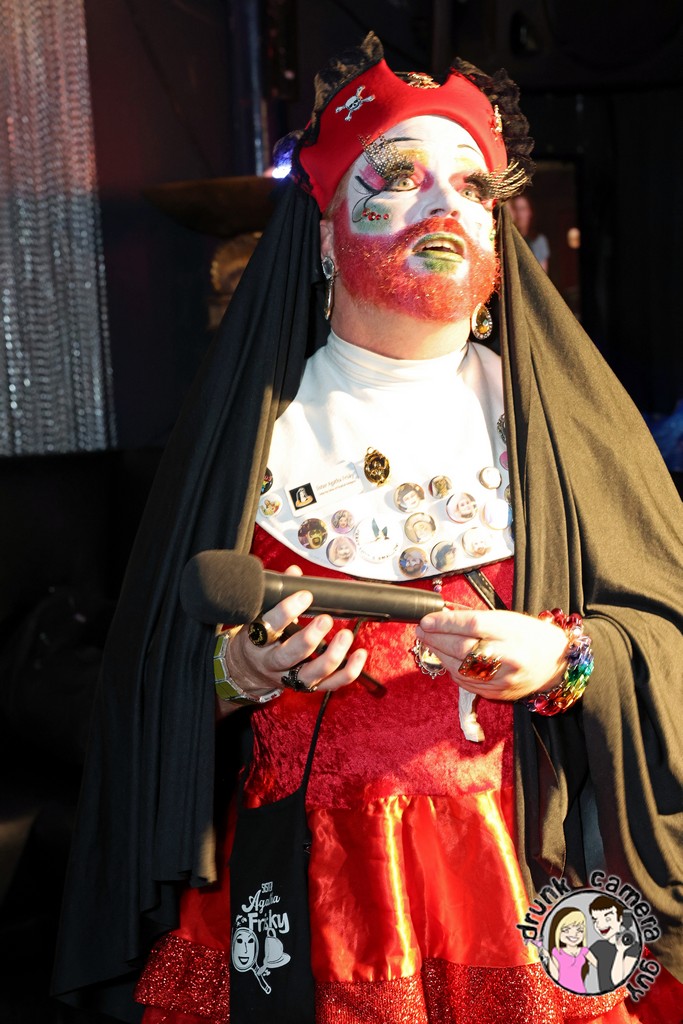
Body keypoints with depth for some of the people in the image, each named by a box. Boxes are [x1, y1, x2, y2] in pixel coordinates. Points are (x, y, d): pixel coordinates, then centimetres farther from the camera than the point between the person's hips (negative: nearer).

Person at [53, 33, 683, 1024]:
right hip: (307, 884, 0)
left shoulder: (550, 414, 1)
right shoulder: (253, 424, 0)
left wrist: (565, 656, -17)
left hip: (523, 869, 1)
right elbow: (153, 673, 3)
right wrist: (239, 672, -17)